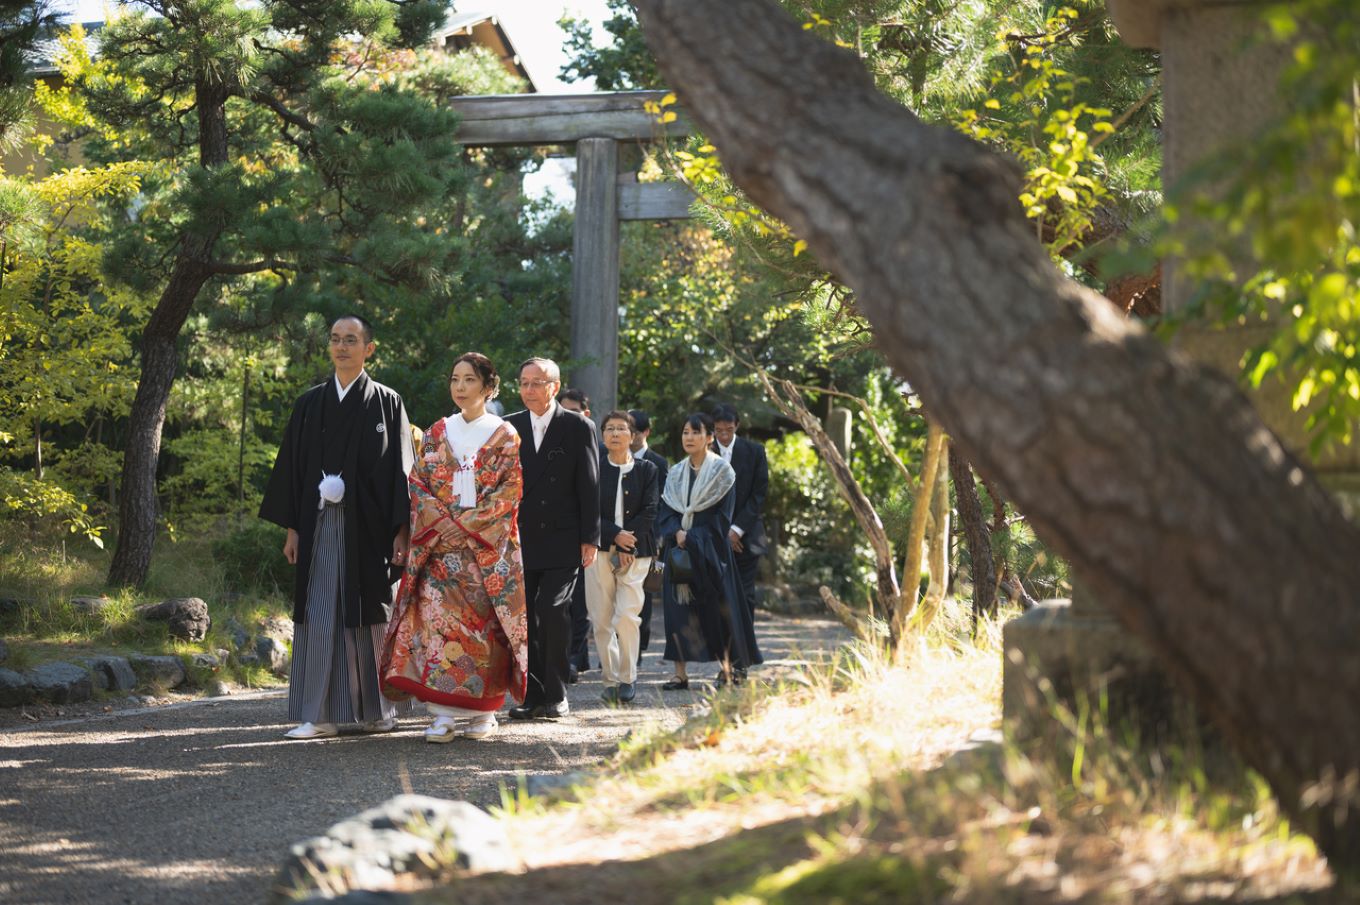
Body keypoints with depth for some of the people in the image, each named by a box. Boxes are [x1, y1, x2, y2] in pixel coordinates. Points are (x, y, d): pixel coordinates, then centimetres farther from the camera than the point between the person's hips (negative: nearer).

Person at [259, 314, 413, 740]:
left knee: (370, 615, 2)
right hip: (319, 526, 2)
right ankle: (318, 715, 0)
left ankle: (378, 709, 14)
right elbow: (293, 465, 10)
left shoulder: (386, 403, 4)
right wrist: (292, 527, 3)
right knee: (318, 616, -1)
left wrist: (400, 531, -7)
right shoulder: (310, 403, 11)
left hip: (368, 526, -2)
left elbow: (399, 467, 0)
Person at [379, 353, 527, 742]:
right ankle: (445, 712, -11)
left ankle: (483, 710, 4)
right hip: (439, 542, 2)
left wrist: (470, 524, -13)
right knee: (437, 613, -11)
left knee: (484, 620, -6)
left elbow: (511, 490, -4)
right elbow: (418, 484, 9)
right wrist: (439, 520, -9)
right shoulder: (437, 433, 14)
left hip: (488, 545, -2)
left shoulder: (505, 436, 4)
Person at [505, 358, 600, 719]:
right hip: (521, 540, 3)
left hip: (562, 541, -3)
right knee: (526, 617, 2)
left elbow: (589, 486, 0)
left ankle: (555, 695, -3)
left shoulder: (578, 427, 2)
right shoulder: (510, 428, 9)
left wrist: (589, 538, -5)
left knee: (552, 610, -13)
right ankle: (532, 695, 8)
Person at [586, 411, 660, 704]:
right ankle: (611, 680, 8)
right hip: (599, 551, 1)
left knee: (627, 617, -13)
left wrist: (626, 547, -10)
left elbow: (649, 512, 0)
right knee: (601, 621, -1)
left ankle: (627, 679, -1)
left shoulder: (647, 470, 8)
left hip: (635, 553, -1)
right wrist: (615, 535, -13)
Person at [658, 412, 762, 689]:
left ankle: (727, 666, 9)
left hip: (710, 551, -4)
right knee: (677, 607, -4)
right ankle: (680, 673, -4)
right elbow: (666, 512, 7)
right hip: (680, 551, 4)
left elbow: (721, 518, -7)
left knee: (717, 609, -3)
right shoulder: (675, 474, 12)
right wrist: (677, 533, -12)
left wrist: (692, 538, -12)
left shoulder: (722, 472, -2)